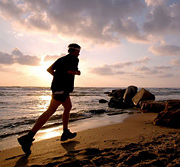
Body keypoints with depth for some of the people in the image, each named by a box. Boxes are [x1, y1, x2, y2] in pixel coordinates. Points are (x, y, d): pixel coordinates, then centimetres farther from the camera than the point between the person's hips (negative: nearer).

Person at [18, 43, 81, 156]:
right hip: (62, 87, -10)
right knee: (51, 111, -14)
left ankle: (66, 133, 23)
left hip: (57, 85, 10)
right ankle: (28, 138, -16)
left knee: (68, 107, 19)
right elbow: (70, 71, -14)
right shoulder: (74, 59, 0)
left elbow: (49, 69, 17)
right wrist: (77, 72, 6)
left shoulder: (62, 59, 21)